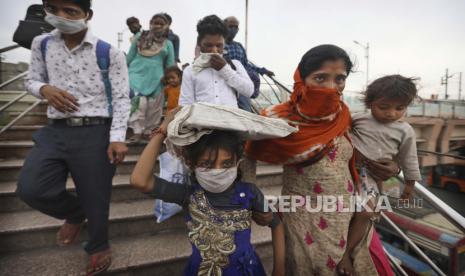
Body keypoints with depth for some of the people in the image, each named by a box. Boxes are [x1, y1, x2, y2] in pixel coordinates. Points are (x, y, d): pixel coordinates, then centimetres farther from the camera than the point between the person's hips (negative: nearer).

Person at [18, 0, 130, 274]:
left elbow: (122, 99, -7)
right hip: (56, 131, 5)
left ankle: (99, 246, 35)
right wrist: (45, 89, -6)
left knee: (95, 197, 5)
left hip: (95, 132, -4)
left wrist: (117, 138, -17)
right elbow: (32, 80, 19)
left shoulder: (110, 53, -4)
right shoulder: (42, 44, 10)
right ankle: (75, 213, 27)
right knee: (30, 189, -7)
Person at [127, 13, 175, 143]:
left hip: (155, 78, 2)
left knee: (154, 107, 5)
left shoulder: (168, 44, 11)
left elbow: (170, 65, 12)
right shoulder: (140, 37, 9)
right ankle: (137, 131, -10)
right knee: (139, 101, -18)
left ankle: (149, 131, 21)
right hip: (137, 74, -1)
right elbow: (130, 57, 13)